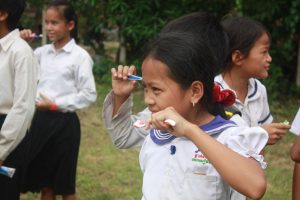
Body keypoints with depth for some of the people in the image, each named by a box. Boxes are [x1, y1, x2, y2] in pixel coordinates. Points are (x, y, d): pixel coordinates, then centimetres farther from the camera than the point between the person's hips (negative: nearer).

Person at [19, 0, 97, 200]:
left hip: (64, 122, -5)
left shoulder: (80, 56, -9)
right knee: (44, 181, 13)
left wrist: (55, 104, -15)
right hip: (40, 119, 6)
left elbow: (89, 94, -11)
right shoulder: (43, 52, 7)